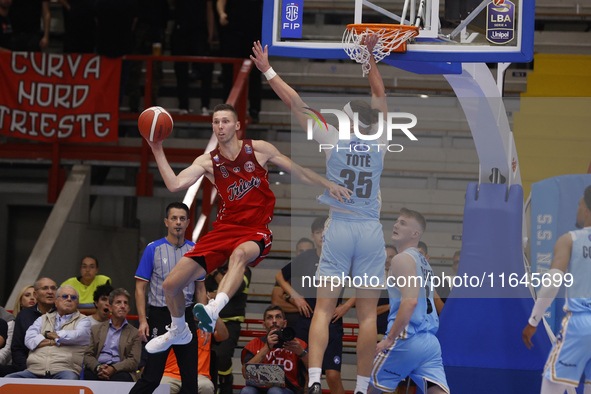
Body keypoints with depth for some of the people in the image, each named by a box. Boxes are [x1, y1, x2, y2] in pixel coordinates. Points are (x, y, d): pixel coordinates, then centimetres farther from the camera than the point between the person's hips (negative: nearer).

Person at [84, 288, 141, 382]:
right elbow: (88, 355, 13)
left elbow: (134, 361, 5)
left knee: (122, 378, -40)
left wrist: (113, 369, -15)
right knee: (88, 375, -38)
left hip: (120, 371, 0)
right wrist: (98, 367, -12)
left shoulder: (135, 333, 19)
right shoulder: (96, 329, 25)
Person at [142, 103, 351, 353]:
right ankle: (178, 331, 27)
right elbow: (174, 184, -10)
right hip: (225, 228, 3)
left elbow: (297, 171, 9)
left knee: (239, 254, -43)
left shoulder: (258, 150, 1)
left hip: (256, 231, -3)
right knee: (171, 285, -3)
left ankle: (213, 311, -63)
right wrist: (157, 151, -14)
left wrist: (329, 186, 4)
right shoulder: (208, 162, 3)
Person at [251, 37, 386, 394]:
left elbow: (294, 101, 3)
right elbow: (379, 94, 17)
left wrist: (267, 70, 12)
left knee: (324, 308, -2)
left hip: (338, 229, -1)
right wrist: (371, 55, 27)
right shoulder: (379, 144, 3)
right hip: (371, 231, 1)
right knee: (368, 314, 2)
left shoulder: (334, 140, -3)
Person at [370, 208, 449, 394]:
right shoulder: (423, 261, 23)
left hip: (406, 340, -8)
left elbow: (410, 301, -19)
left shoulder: (402, 259, -6)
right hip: (430, 342, 8)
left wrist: (389, 339, -17)